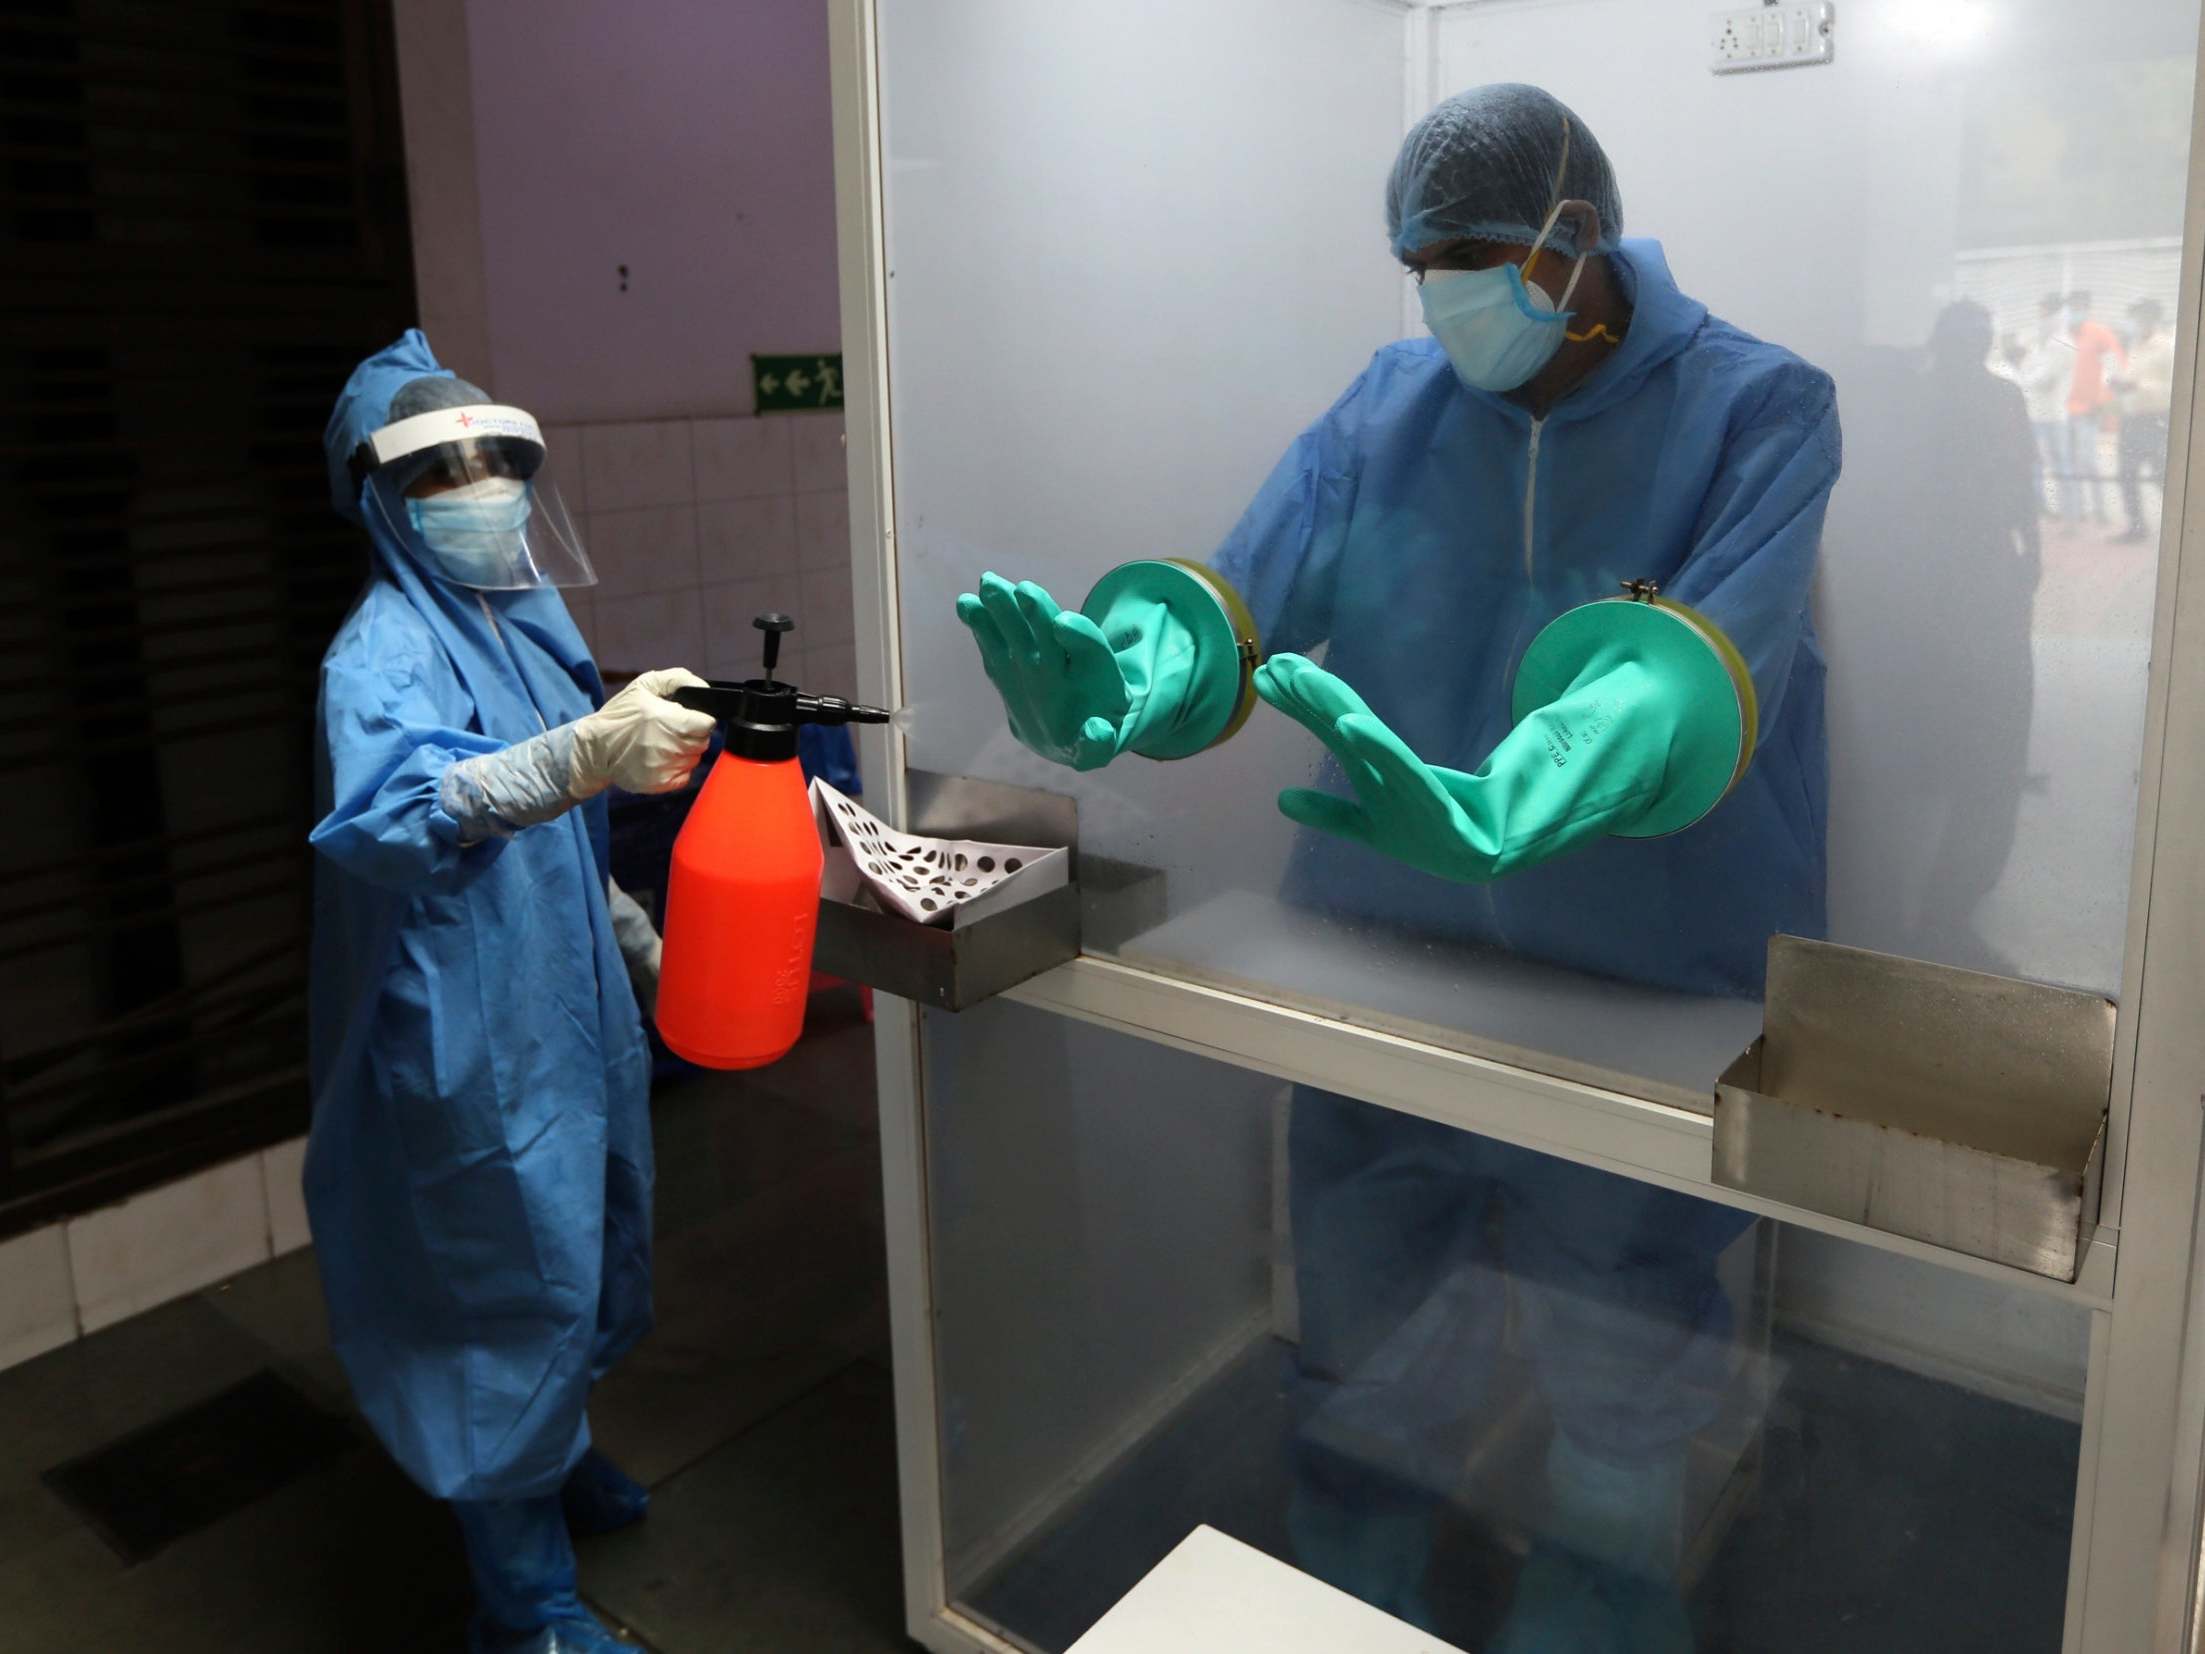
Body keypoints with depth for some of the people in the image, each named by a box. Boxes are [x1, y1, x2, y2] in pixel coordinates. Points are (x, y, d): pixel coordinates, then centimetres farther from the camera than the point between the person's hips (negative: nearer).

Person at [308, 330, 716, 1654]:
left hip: (571, 1001, 9)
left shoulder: (528, 620, 7)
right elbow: (377, 810, -42)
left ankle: (553, 1459, 49)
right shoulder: (384, 649, -20)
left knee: (579, 1244, 24)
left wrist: (639, 939, 21)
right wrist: (585, 753, -55)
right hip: (471, 1030, -9)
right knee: (506, 1280, 3)